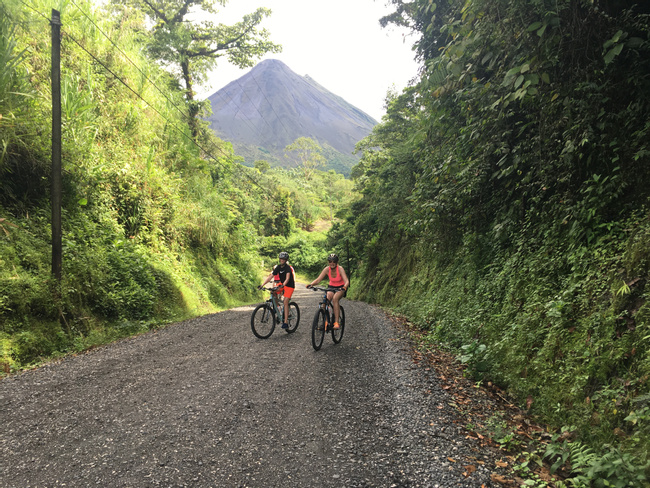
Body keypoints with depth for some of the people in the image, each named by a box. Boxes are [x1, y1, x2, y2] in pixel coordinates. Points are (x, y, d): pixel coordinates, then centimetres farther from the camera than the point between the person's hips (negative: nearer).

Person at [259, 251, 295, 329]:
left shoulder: (288, 267, -20)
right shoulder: (278, 267, -3)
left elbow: (287, 278, -35)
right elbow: (270, 277, -6)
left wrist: (282, 285, -52)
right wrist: (262, 285, -14)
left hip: (289, 285, -6)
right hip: (281, 284, 6)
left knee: (285, 302, -17)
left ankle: (286, 322, -16)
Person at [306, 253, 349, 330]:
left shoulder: (340, 269, -24)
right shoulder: (327, 269, -15)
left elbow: (347, 281, -33)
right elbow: (318, 280, -19)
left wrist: (344, 287, -55)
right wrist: (311, 284, -38)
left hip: (341, 287, -3)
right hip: (332, 287, 3)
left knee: (335, 298, -33)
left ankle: (336, 322, -30)